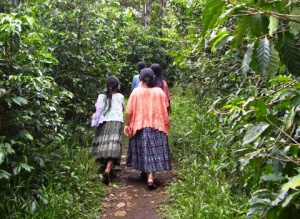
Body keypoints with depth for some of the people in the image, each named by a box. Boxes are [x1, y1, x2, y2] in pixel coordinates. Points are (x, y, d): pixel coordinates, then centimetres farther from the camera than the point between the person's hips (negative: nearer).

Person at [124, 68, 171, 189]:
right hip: (156, 126, 0)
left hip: (139, 126, 1)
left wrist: (127, 124, 3)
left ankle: (144, 172, 30)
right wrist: (166, 124, 15)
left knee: (142, 150, 15)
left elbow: (129, 111, -6)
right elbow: (165, 110, 3)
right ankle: (150, 177, -11)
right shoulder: (159, 91, -2)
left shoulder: (136, 92, -5)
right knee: (154, 152, 0)